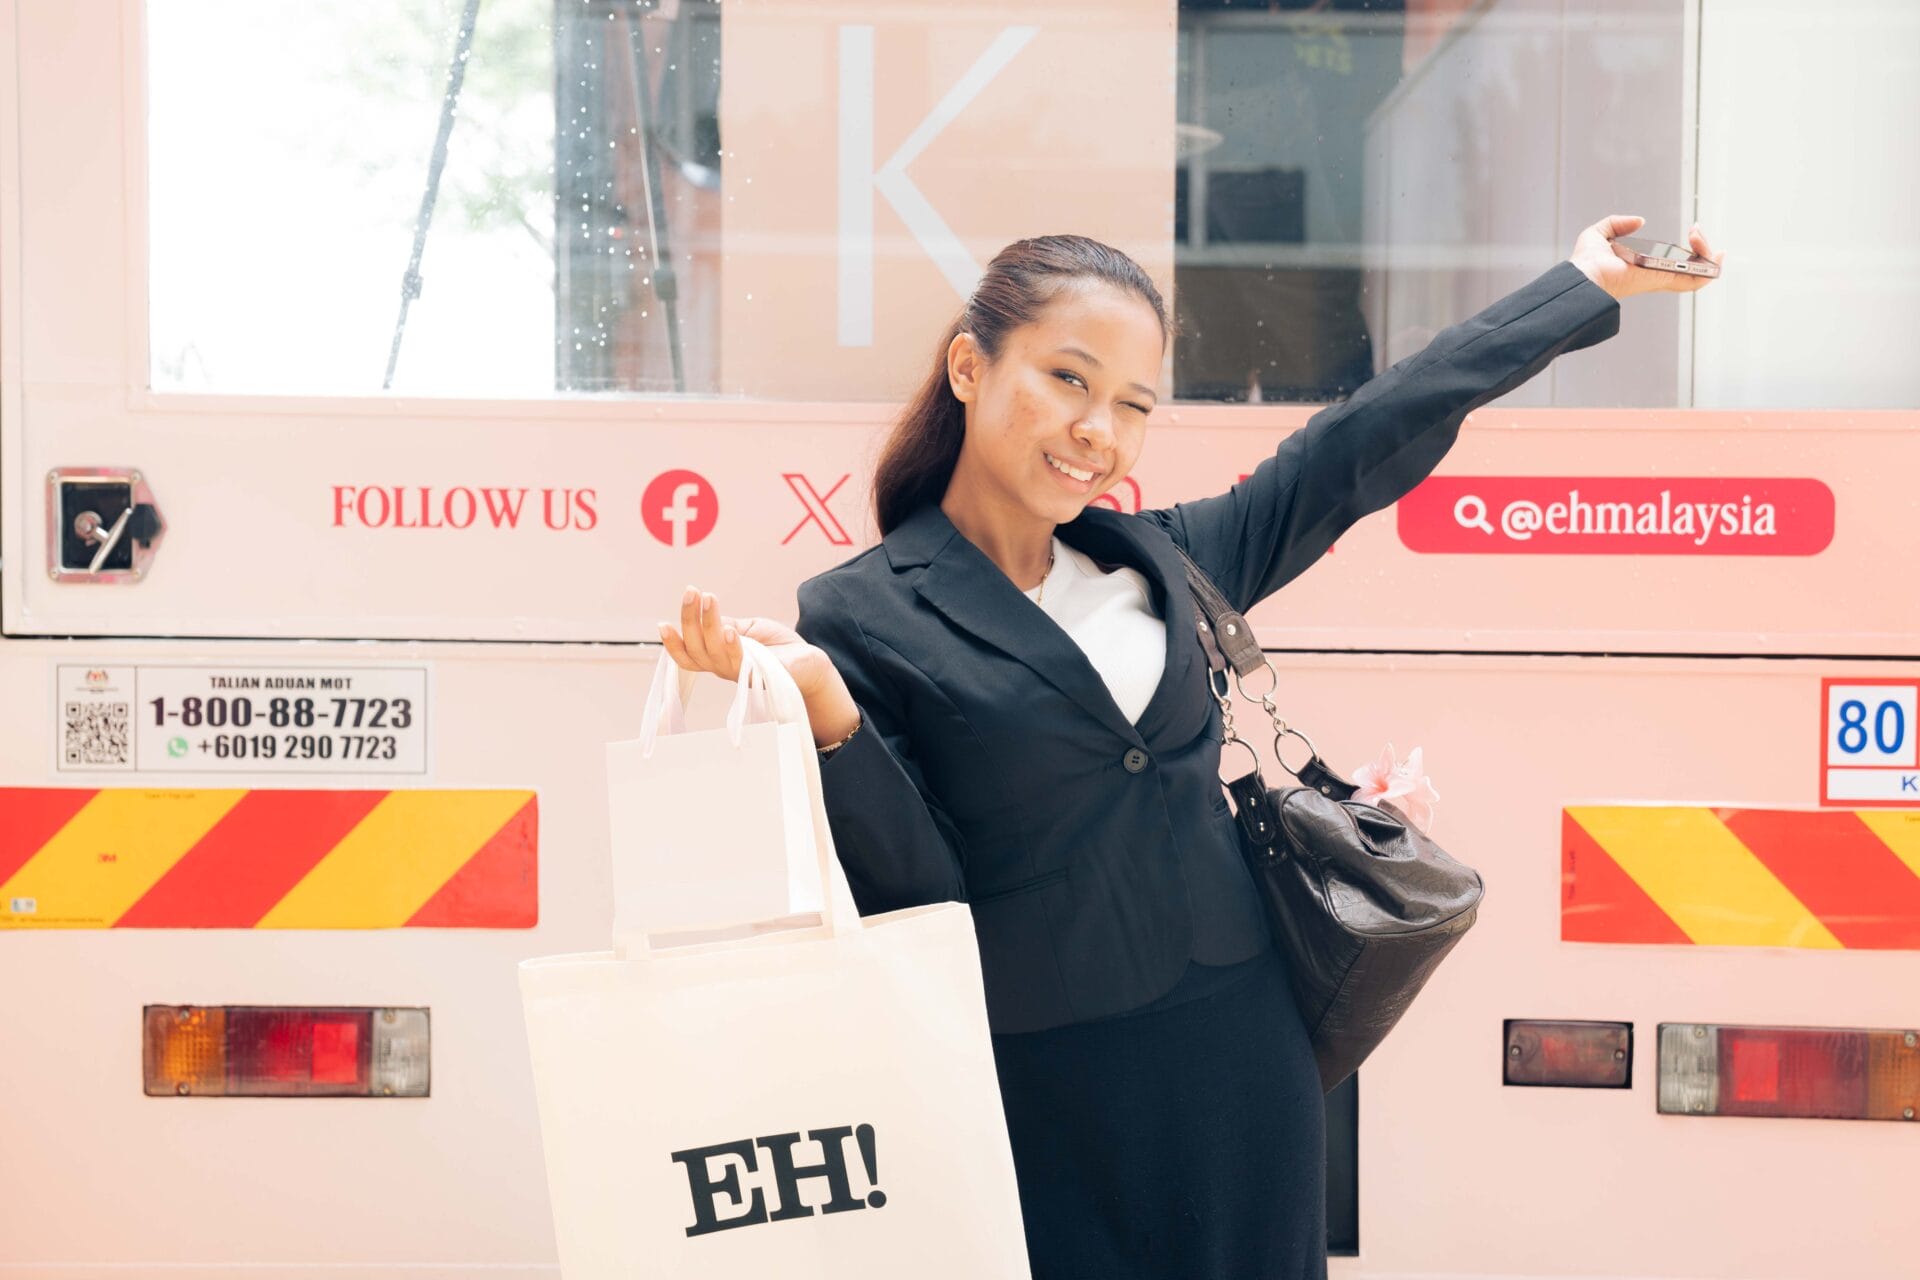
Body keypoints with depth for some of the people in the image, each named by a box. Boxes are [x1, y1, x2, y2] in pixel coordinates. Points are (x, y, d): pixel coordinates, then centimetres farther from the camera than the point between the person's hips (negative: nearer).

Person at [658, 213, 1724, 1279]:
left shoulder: (1159, 562, 6)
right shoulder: (859, 619, -8)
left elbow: (1366, 442, 13)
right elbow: (914, 902, -11)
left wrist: (1588, 282, 18)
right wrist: (827, 716, -26)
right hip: (1045, 1111, -5)